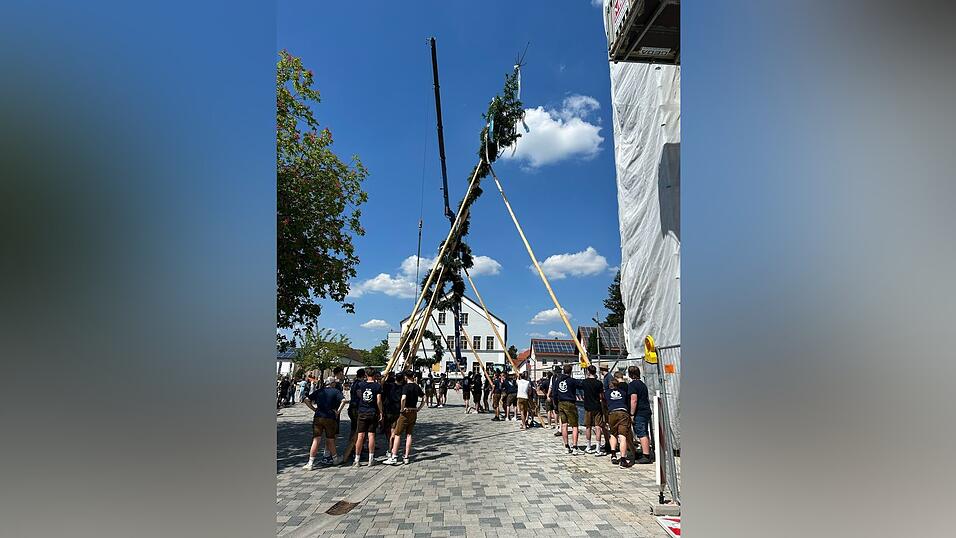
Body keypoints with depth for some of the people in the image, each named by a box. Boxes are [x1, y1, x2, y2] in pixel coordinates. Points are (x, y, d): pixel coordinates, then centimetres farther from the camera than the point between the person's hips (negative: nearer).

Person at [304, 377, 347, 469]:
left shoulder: (318, 391, 12)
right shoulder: (336, 391, 3)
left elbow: (307, 400, 7)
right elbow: (343, 400, -13)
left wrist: (314, 409, 10)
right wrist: (338, 411, -5)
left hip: (318, 417, 2)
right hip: (330, 418, -2)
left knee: (316, 440, 2)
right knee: (330, 440, 12)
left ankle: (310, 463, -2)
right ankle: (335, 458, 27)